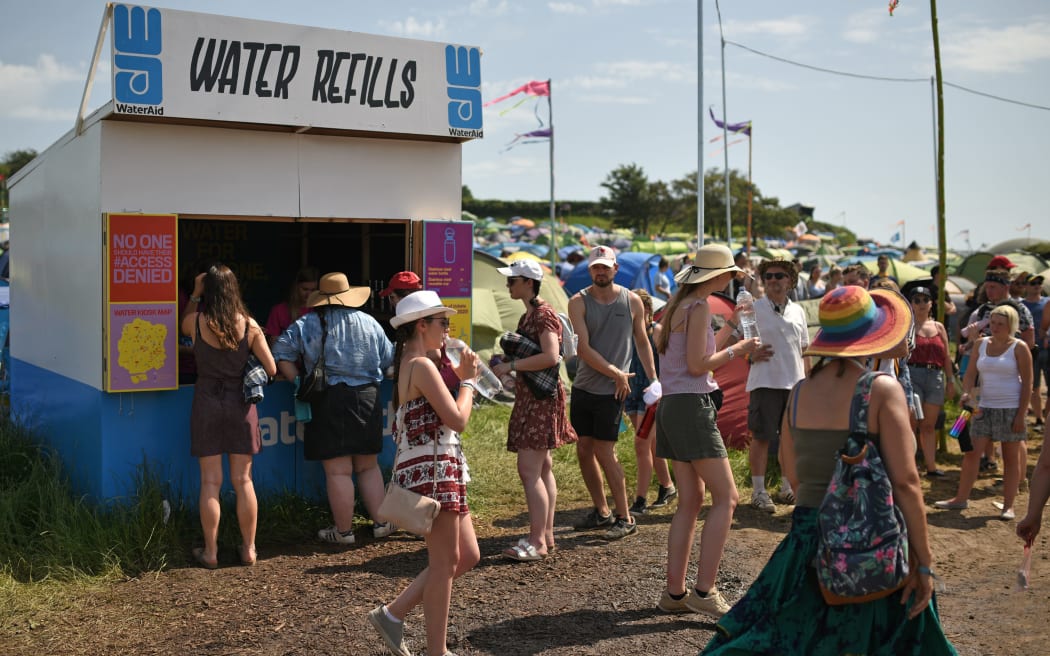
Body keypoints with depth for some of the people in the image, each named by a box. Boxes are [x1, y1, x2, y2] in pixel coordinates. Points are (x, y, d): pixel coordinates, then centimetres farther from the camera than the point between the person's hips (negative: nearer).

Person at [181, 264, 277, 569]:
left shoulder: (197, 322, -7)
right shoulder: (249, 325, -6)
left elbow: (184, 326, 20)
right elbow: (271, 369, -3)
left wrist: (194, 295, 20)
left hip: (207, 403, -1)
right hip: (241, 405, 1)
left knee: (211, 481, 5)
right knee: (243, 480, 9)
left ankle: (210, 552, 11)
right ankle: (248, 549, 16)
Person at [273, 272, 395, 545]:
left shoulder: (308, 324, -1)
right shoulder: (369, 323, 8)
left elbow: (282, 353, -7)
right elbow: (388, 360, 14)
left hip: (329, 402, -4)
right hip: (368, 398, 4)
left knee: (338, 471, 2)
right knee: (368, 466, 17)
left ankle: (344, 530, 9)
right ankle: (380, 522, 20)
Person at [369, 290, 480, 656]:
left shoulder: (408, 365, 17)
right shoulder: (422, 365, -15)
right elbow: (457, 420, -19)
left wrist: (459, 377, 11)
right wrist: (467, 381, -6)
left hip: (441, 472, 10)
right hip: (432, 471, -10)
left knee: (468, 556, 15)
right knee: (445, 562, 0)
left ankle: (393, 613, 21)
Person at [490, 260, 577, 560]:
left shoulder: (544, 315, -13)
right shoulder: (527, 317, 17)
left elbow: (551, 357, -26)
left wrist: (511, 365, -21)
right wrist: (505, 363, 9)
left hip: (543, 398, -10)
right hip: (529, 397, 10)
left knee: (529, 470, -12)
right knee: (542, 468, 12)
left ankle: (536, 542, -9)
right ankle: (547, 534, 19)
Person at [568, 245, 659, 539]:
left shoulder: (632, 301, 1)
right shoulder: (579, 302, -1)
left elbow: (642, 342, 11)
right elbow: (584, 349, -9)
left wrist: (654, 379, 6)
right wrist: (616, 373, -13)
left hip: (612, 390, -3)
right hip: (582, 386, 3)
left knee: (604, 451, -5)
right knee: (584, 449, 7)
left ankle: (625, 518, 7)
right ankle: (601, 511, 23)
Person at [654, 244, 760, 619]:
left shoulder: (680, 305, 17)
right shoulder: (698, 306, -10)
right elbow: (698, 365, -16)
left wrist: (731, 325, 27)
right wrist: (737, 351, -4)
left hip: (673, 406, 10)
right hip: (691, 406, -10)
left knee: (691, 501, 10)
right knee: (725, 497, -6)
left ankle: (674, 593, 12)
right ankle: (704, 591, -7)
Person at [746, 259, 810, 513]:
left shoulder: (798, 310, 13)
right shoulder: (753, 309, -1)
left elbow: (804, 349, 17)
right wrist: (751, 354, -19)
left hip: (795, 383, 5)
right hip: (765, 382, -5)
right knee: (761, 437, -3)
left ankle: (787, 487, 24)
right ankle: (758, 490, 3)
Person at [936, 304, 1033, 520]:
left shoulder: (1018, 347, -5)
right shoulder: (981, 344, 7)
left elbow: (1027, 383, -6)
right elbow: (971, 372, 9)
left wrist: (1021, 415, -11)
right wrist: (967, 393, -11)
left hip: (1010, 409, -4)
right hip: (984, 407, 4)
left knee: (1011, 457, 4)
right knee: (972, 452, 1)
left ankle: (1008, 505, 10)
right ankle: (961, 498, 10)